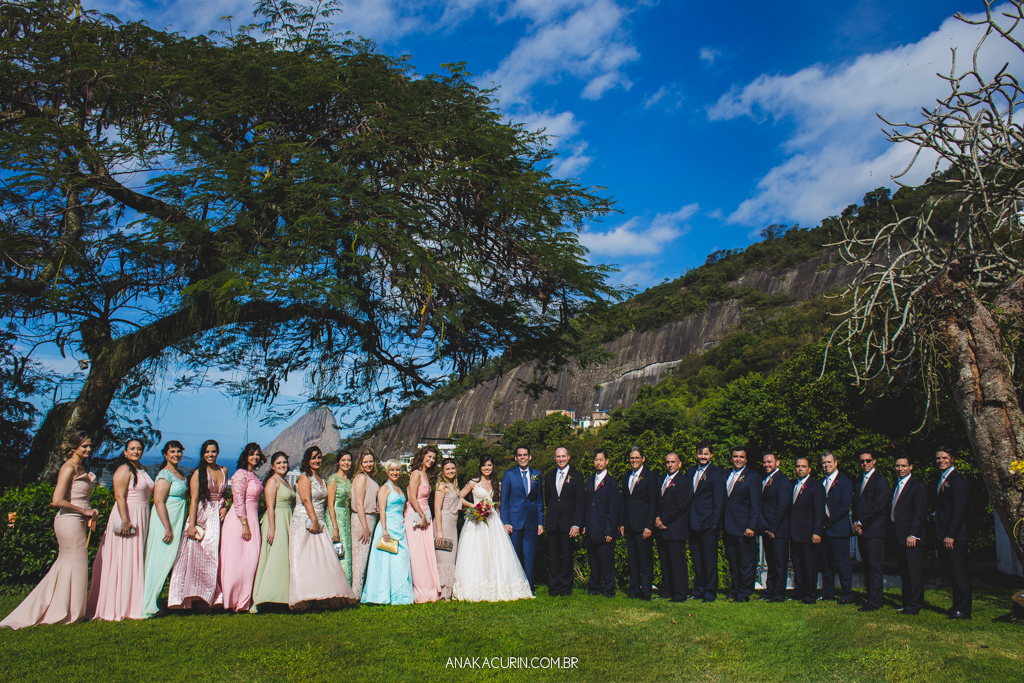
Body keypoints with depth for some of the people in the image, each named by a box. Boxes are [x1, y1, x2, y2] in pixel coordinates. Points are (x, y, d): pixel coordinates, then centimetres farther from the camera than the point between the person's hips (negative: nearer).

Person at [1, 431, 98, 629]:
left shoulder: (80, 468, 14)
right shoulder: (69, 468, -14)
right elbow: (57, 501, -22)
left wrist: (90, 512, 4)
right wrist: (84, 511, -14)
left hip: (78, 522, 9)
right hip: (69, 522, -9)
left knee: (66, 565, 15)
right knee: (74, 565, 1)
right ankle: (69, 613, 15)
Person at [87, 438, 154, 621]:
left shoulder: (142, 470, 14)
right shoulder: (124, 470, -11)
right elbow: (119, 496, -18)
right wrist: (125, 520, -25)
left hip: (141, 519, 9)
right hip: (126, 516, -8)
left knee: (136, 562, 11)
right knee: (122, 562, -4)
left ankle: (131, 604, 18)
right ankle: (116, 608, 3)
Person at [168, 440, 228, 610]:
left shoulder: (224, 471, 12)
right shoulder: (199, 473, -3)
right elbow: (194, 499, -8)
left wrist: (224, 507, 2)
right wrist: (191, 525, -15)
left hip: (218, 518, 4)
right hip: (202, 517, -4)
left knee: (215, 556, 3)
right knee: (197, 556, -5)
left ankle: (208, 599, 8)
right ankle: (195, 595, 0)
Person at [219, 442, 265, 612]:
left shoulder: (254, 475, 14)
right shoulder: (241, 474, -11)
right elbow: (238, 500, -17)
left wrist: (251, 524, 16)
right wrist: (245, 525, -20)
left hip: (252, 518, 8)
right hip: (239, 520, -8)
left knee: (252, 558, 6)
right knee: (236, 560, -3)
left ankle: (243, 600, 13)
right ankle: (232, 600, 6)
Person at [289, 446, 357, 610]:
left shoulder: (321, 480, 20)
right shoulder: (305, 477, -3)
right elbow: (306, 500, -15)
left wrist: (319, 522, 13)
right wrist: (313, 521, -22)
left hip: (318, 524, 7)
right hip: (304, 522, -7)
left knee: (323, 559, -1)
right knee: (305, 560, -10)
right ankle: (306, 598, -12)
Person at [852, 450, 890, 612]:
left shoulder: (881, 480, -5)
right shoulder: (859, 483, 20)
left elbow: (878, 506, -13)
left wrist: (861, 523, -10)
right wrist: (855, 523, 3)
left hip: (874, 531, -8)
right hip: (861, 531, 8)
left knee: (874, 567, -7)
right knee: (867, 566, 9)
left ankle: (874, 602, -6)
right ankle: (872, 597, 14)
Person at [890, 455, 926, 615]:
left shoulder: (917, 486, -9)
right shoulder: (896, 485, 16)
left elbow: (919, 513, -14)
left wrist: (913, 535, -18)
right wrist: (891, 531, 13)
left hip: (911, 537, -8)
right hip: (898, 536, 8)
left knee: (914, 572, -2)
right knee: (903, 571, 12)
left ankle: (914, 605, 3)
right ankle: (907, 601, 20)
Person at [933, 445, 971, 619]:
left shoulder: (957, 479, -12)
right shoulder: (940, 479, 16)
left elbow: (959, 509, -18)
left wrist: (950, 535, -20)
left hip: (955, 537, -9)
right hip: (944, 535, 9)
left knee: (959, 572, -3)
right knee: (951, 572, 15)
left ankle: (963, 610, 3)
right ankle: (957, 606, 24)